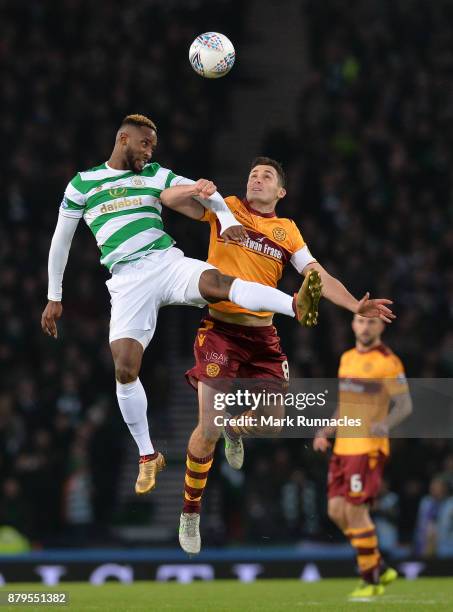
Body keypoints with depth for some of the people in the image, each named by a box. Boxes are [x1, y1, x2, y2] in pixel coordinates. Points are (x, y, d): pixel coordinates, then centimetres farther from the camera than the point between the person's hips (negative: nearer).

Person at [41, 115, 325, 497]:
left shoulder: (156, 176, 15)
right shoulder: (82, 184, 12)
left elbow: (204, 191, 14)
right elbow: (61, 241, 18)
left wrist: (227, 219, -7)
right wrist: (55, 298, 19)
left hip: (167, 262, 0)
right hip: (128, 279, 0)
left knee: (217, 282, -33)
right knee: (125, 369, -14)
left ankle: (297, 306, -57)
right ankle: (148, 457, 4)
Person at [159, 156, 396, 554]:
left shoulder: (287, 231, 11)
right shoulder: (226, 209, 4)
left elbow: (319, 277, 4)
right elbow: (168, 198, 0)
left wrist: (355, 305, -11)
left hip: (262, 335, 3)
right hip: (220, 330, -3)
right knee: (208, 430, -9)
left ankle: (235, 429, 34)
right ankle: (190, 513, 11)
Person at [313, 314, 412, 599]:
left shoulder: (388, 362, -9)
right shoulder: (348, 358, 16)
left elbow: (405, 404, -12)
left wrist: (385, 425, -30)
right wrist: (326, 432, 17)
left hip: (369, 447, -8)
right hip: (343, 447, 8)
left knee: (356, 510, -10)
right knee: (337, 510, 4)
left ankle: (371, 580, 3)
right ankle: (380, 568, 17)